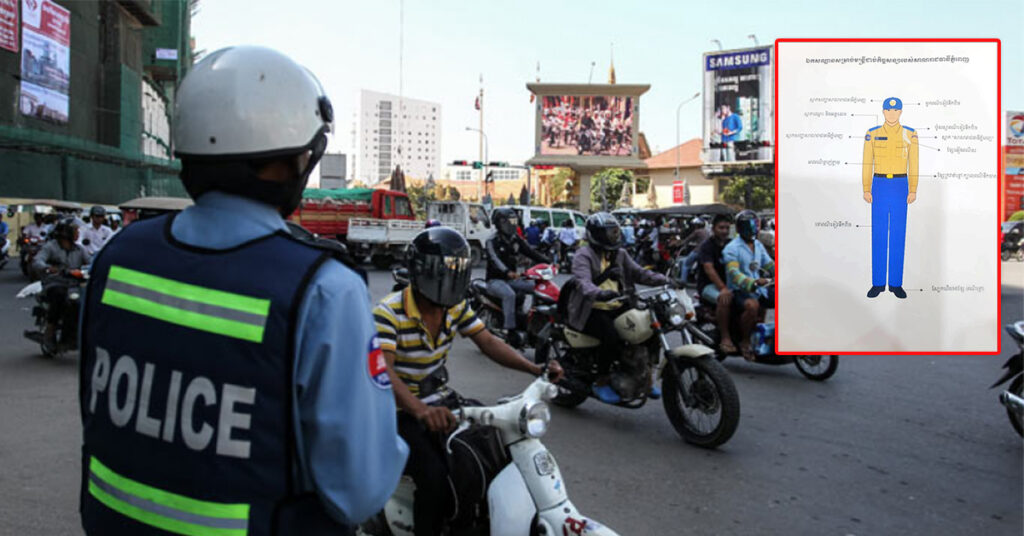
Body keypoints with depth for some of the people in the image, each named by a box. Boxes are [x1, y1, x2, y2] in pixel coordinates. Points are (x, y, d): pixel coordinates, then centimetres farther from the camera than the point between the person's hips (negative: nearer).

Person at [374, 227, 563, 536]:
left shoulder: (456, 307, 0)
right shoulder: (389, 313, -22)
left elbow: (488, 342, -1)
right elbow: (381, 370, -35)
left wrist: (534, 369, -18)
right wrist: (421, 410, -53)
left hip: (441, 400, 7)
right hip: (402, 411, -7)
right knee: (435, 477, -27)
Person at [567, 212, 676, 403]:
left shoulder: (619, 254, 15)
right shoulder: (584, 255, -9)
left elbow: (638, 272, 8)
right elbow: (583, 282, -26)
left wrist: (665, 280, -7)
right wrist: (600, 293, -47)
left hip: (616, 308, 7)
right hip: (592, 310, -7)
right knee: (612, 335, -33)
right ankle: (602, 382, -12)